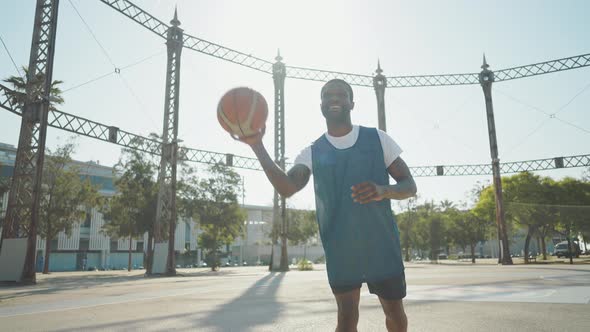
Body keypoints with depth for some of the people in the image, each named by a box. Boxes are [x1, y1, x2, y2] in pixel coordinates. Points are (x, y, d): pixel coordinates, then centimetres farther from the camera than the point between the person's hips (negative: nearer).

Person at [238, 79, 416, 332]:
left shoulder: (377, 139, 2)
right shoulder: (313, 152, 3)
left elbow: (409, 186, 2)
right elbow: (286, 188, -16)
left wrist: (383, 191, -21)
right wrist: (257, 147, -29)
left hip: (382, 245, 1)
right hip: (340, 249, 0)